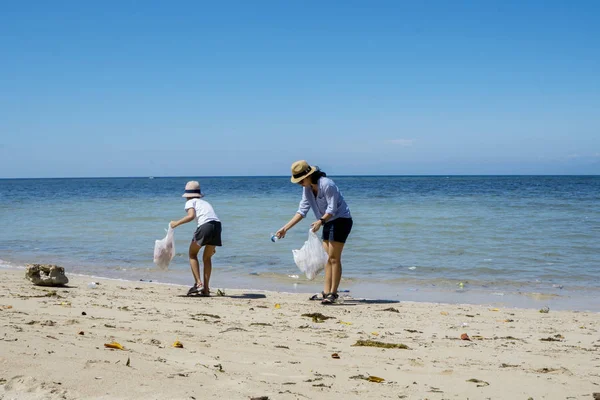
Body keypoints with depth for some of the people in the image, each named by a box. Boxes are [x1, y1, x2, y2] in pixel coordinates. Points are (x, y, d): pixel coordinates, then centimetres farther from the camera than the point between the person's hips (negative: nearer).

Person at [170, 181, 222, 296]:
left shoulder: (190, 202, 15)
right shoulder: (205, 203, 33)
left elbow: (191, 216, -7)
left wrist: (176, 223, 6)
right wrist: (212, 246, 36)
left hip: (205, 225, -6)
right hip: (217, 225, 6)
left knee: (192, 254, 14)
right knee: (207, 257, 20)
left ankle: (198, 283, 2)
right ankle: (206, 289, 17)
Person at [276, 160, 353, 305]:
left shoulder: (326, 184, -23)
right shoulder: (307, 188, 3)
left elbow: (332, 209, -24)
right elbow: (302, 210, 4)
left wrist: (321, 221, -40)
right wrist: (285, 228, -1)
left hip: (341, 220, -9)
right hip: (328, 222, 9)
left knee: (334, 258, -10)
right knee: (327, 258, 7)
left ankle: (333, 293, -7)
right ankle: (326, 292, 9)